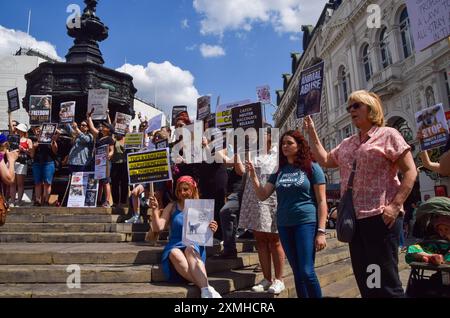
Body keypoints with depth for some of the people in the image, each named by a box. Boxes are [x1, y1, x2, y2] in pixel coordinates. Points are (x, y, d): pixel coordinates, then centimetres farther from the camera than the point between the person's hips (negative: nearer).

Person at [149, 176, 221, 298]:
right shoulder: (172, 207, 11)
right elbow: (158, 227, 2)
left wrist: (211, 230, -19)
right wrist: (155, 210, -13)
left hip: (195, 247, -1)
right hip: (174, 247, 1)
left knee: (190, 249, -37)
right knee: (175, 254, -35)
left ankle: (205, 291, -47)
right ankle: (207, 289, -44)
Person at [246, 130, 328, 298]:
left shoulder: (312, 167, -3)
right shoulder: (279, 171, 10)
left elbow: (322, 201, -5)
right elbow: (262, 195, 9)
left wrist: (321, 231, -12)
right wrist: (254, 176, -7)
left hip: (306, 223, -5)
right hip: (284, 225, 5)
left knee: (307, 271, -9)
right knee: (297, 272, 12)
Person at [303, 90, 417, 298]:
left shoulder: (387, 135, -3)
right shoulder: (347, 144, 17)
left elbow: (410, 172, -8)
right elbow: (324, 160, 21)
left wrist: (395, 205, -19)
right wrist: (311, 132, 17)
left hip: (379, 217, -7)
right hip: (354, 218, 7)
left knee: (385, 281, -1)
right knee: (364, 279, 16)